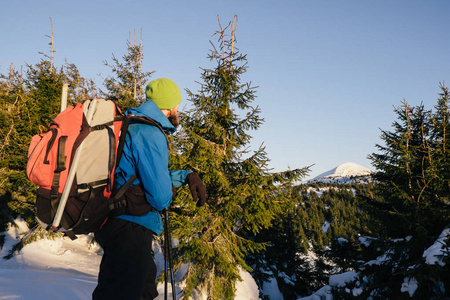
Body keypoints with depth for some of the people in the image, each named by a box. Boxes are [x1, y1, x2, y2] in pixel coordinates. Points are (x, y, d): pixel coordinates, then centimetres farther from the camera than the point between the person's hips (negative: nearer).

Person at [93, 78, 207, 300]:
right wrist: (168, 195, 1)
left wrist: (187, 176, 14)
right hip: (130, 229, -11)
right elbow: (160, 197, -23)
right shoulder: (150, 133, -18)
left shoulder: (133, 126, 15)